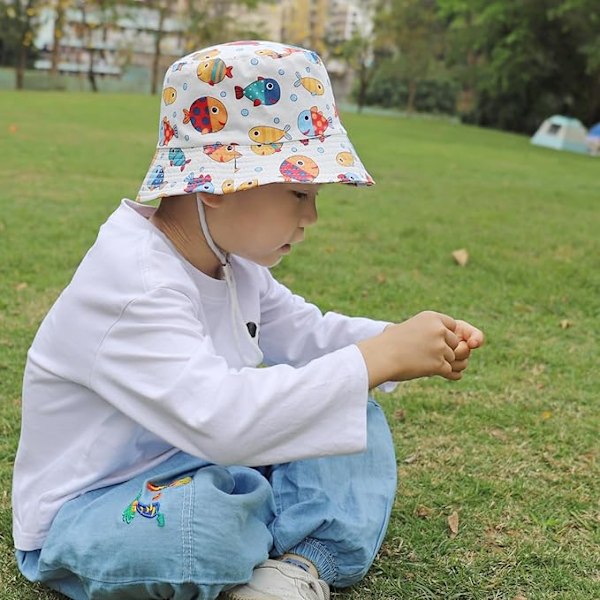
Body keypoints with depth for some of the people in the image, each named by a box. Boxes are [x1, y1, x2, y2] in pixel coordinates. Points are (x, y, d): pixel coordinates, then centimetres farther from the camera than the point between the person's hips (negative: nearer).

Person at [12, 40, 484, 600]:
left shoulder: (230, 261, 0)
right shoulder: (131, 286, -31)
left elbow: (303, 333, 11)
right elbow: (220, 415, -43)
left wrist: (404, 340, -8)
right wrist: (378, 358, -38)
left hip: (199, 467, 9)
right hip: (83, 515, -8)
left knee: (354, 416, 3)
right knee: (207, 516, -41)